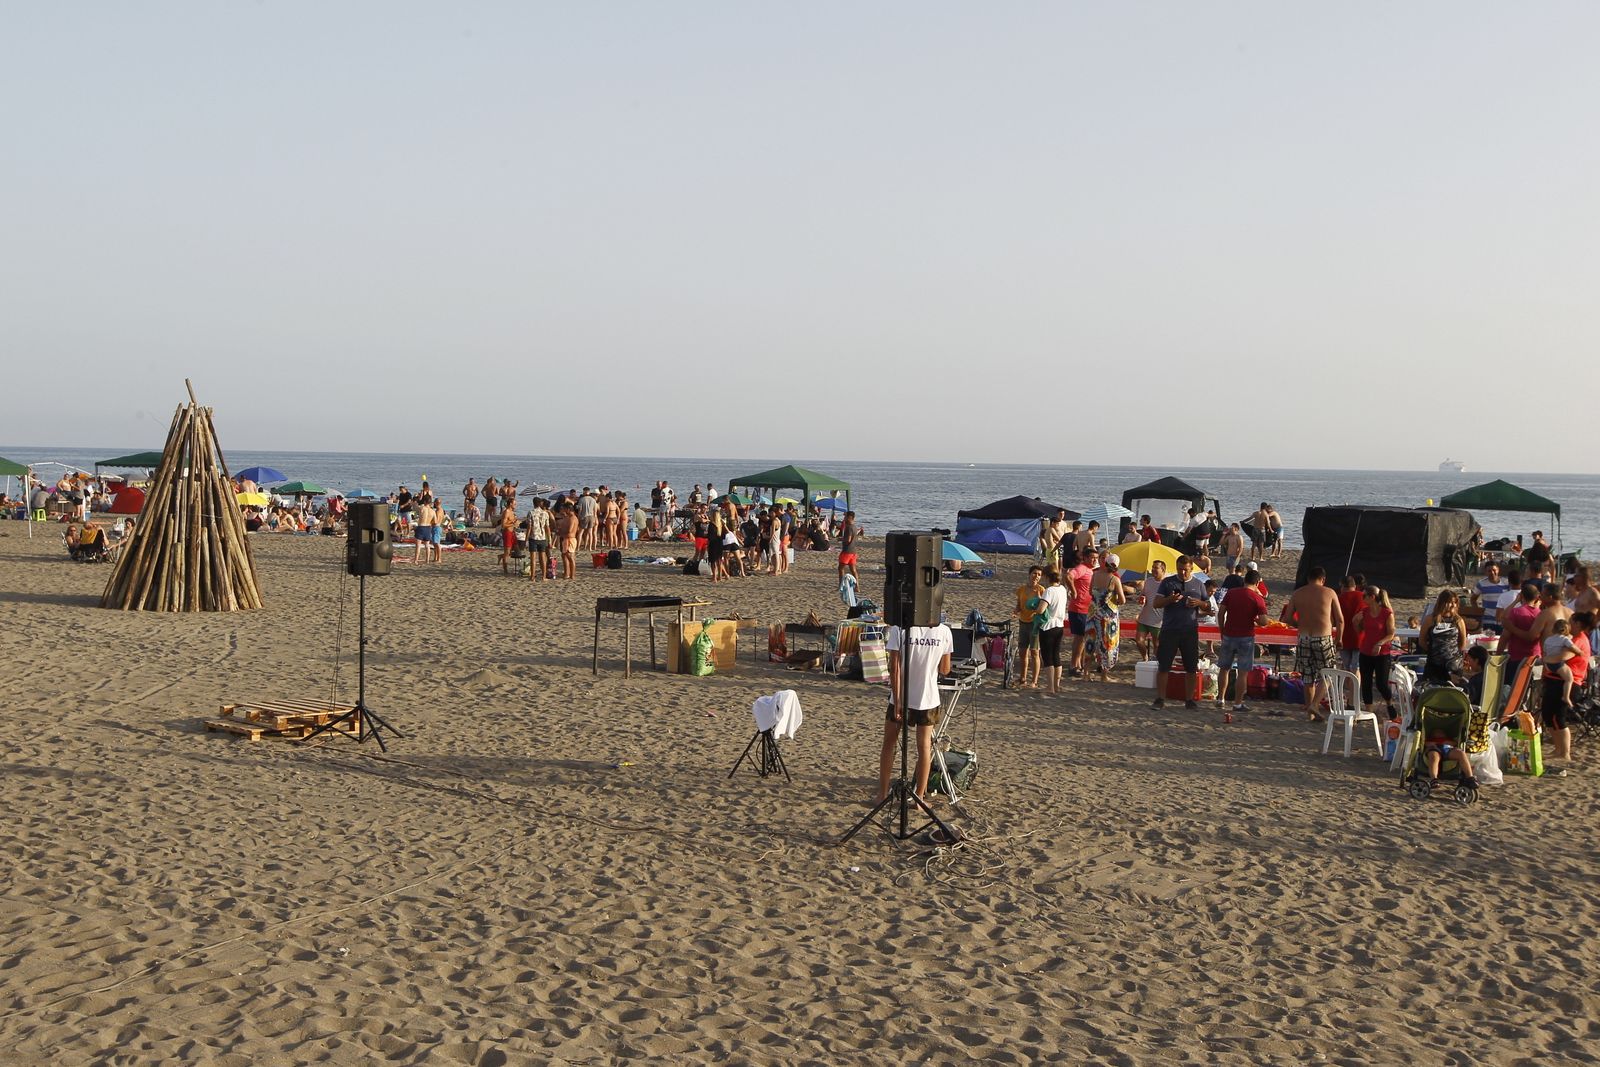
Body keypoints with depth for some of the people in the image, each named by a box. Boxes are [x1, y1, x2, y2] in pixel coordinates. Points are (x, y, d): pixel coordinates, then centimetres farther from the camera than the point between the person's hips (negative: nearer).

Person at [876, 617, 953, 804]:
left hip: (901, 698, -1)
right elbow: (945, 670, 1)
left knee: (889, 743, 15)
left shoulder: (898, 629, -14)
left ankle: (882, 794, 20)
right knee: (924, 747, 13)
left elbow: (894, 667, -15)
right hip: (928, 698, 1)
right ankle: (919, 796, 17)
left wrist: (897, 702, -11)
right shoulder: (944, 631, -8)